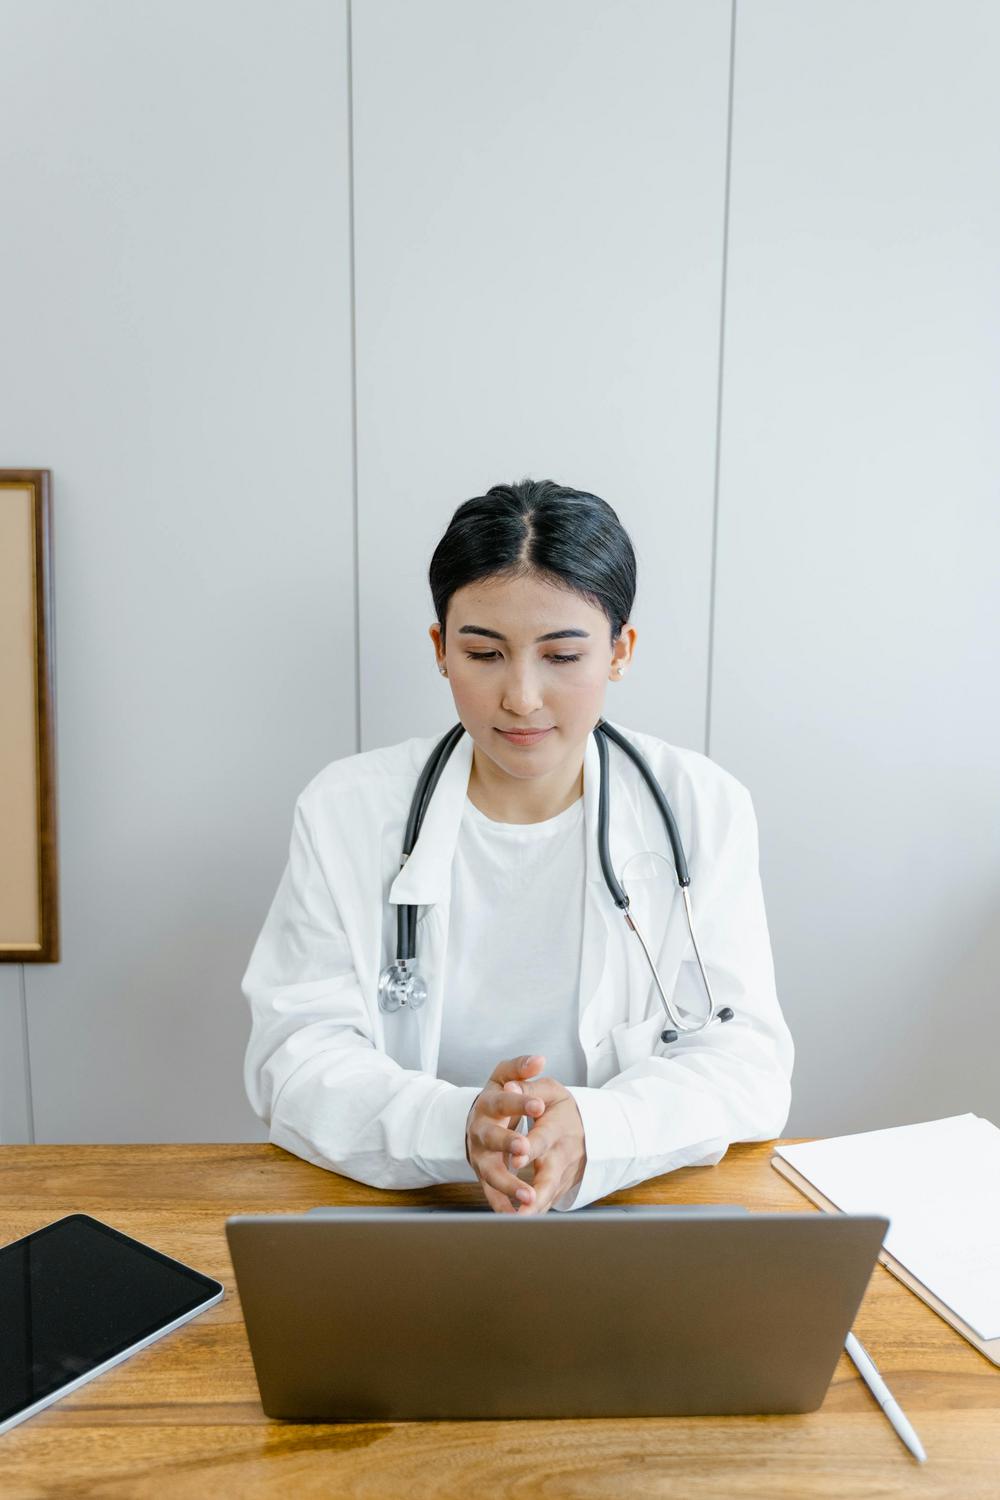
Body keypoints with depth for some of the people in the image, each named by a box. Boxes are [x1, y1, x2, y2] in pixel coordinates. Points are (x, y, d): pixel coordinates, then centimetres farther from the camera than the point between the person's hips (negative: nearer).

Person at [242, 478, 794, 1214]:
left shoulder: (703, 809, -2)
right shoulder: (344, 810, -2)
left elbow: (748, 1059, -6)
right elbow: (294, 1058, -6)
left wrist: (593, 1133, -25)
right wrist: (458, 1127, -25)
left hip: (643, 1208, 1)